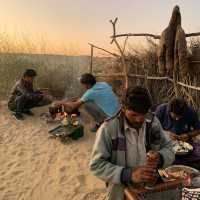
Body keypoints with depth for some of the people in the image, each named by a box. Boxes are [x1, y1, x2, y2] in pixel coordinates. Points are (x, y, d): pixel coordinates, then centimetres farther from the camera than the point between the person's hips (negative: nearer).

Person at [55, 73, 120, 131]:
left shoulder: (90, 92, -14)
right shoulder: (104, 84, 5)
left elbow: (74, 106, -4)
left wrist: (62, 103, 12)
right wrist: (80, 99, 27)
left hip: (111, 117, -8)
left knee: (86, 103, -5)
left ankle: (100, 123, 6)